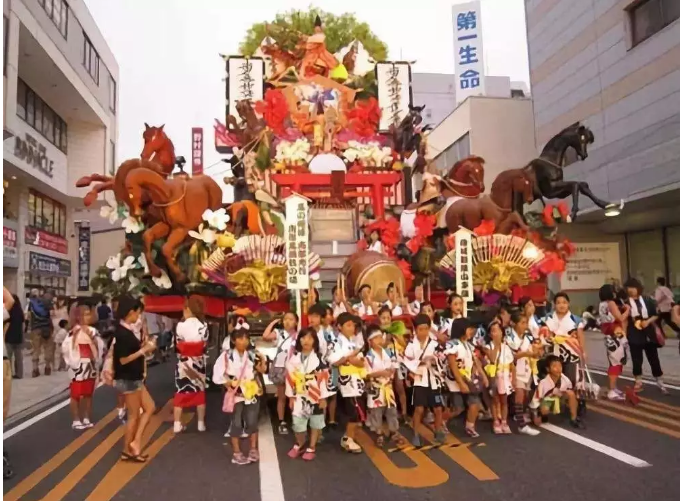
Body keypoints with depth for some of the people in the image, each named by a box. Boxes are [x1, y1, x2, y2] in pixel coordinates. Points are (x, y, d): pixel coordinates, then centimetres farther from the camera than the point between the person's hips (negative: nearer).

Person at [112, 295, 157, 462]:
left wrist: (143, 345, 2)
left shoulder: (126, 330, 8)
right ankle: (127, 451, 19)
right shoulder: (122, 332, -21)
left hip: (134, 378, 10)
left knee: (150, 407, 14)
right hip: (127, 380, -10)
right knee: (134, 415, 4)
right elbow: (123, 359, -22)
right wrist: (144, 350, -18)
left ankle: (135, 442, 18)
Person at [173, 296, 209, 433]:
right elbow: (205, 344, -2)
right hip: (199, 363, 2)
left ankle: (177, 424, 10)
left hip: (183, 363, -2)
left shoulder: (180, 325, -13)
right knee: (200, 392, 12)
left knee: (181, 393, 9)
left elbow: (177, 346, -3)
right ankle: (201, 423, 16)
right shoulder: (203, 325, -7)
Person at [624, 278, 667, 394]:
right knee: (637, 360, 5)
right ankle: (638, 383, 19)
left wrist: (648, 321, -12)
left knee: (654, 359, 9)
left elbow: (656, 315, 6)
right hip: (634, 336, -1)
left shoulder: (648, 300, 0)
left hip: (649, 334, 1)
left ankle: (660, 383, 22)